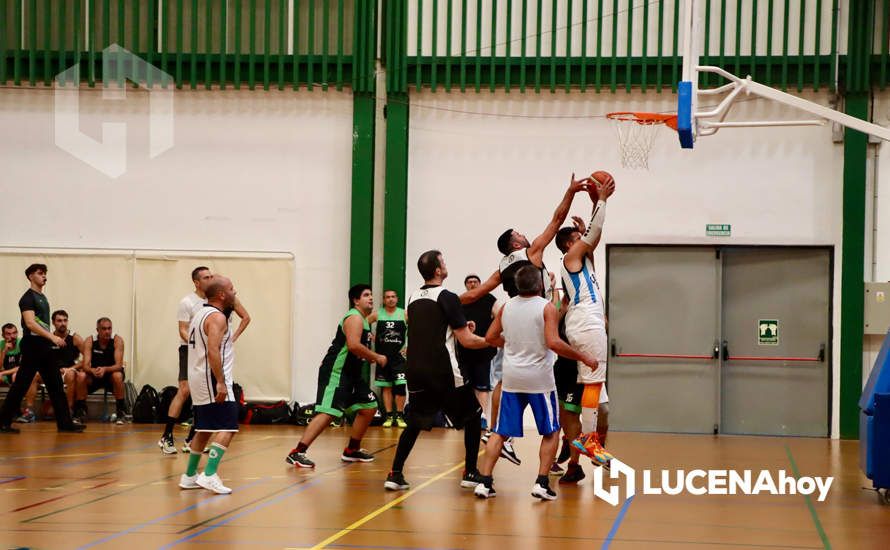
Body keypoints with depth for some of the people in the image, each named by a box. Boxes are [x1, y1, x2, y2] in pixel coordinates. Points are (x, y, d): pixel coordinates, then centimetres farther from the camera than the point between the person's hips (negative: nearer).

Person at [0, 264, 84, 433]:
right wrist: (52, 337, -29)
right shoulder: (28, 298, -10)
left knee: (56, 385, 6)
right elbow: (30, 323, -22)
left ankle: (65, 423, 7)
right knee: (21, 385, -5)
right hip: (32, 346, -9)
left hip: (44, 346, 9)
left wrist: (51, 340, 14)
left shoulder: (42, 297, 17)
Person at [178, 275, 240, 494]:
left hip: (199, 381, 10)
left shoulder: (200, 315, 16)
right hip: (212, 380, -10)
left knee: (204, 430, 17)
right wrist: (221, 383, -27)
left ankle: (190, 476, 22)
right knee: (227, 428, -12)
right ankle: (209, 475, -20)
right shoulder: (217, 317, -14)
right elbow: (213, 351, -25)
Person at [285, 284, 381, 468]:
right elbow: (353, 345, -28)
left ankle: (352, 450, 23)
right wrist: (377, 358, -19)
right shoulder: (355, 318, -13)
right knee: (328, 413, -19)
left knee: (369, 407, 14)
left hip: (351, 373, 11)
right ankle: (297, 453, -23)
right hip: (335, 372, -11)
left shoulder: (363, 320, 18)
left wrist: (371, 358, 13)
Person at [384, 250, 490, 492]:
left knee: (414, 423, 16)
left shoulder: (413, 298, 12)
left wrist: (459, 327, 28)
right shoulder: (447, 297, -9)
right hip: (443, 372, -6)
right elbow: (467, 341, -9)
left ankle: (395, 475, 3)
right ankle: (470, 473, 11)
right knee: (472, 416, 12)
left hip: (415, 370, 6)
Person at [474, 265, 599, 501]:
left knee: (500, 432, 9)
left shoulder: (507, 307, 5)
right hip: (539, 379, -4)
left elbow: (490, 337, 13)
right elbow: (553, 343, -21)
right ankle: (542, 483, 2)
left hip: (511, 377, 4)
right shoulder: (547, 307, -11)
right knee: (551, 432, 11)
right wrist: (583, 357, -12)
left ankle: (485, 482, 1)